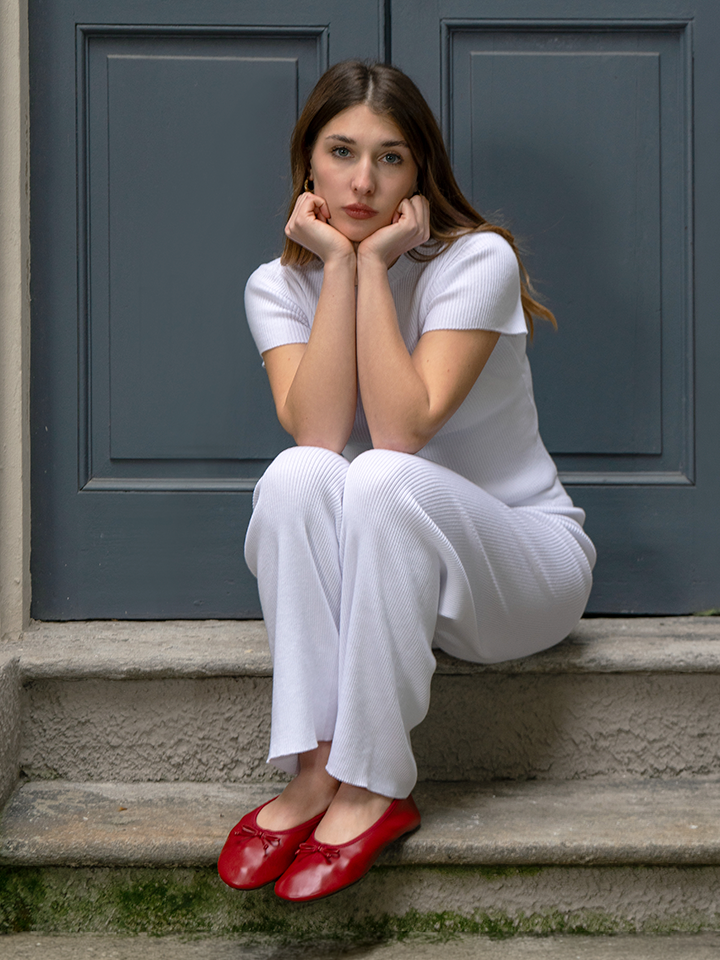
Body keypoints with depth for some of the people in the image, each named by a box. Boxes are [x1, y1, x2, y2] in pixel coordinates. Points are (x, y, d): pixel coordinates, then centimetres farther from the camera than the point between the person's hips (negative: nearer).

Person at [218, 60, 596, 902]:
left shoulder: (477, 261, -14)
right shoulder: (278, 285, -3)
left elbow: (401, 430, -27)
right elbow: (318, 431, -22)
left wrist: (375, 264, -23)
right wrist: (338, 266, -21)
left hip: (521, 561, -3)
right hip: (363, 575, 3)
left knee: (385, 479, -34)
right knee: (298, 474, -29)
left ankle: (373, 787, -29)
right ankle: (318, 768, -31)